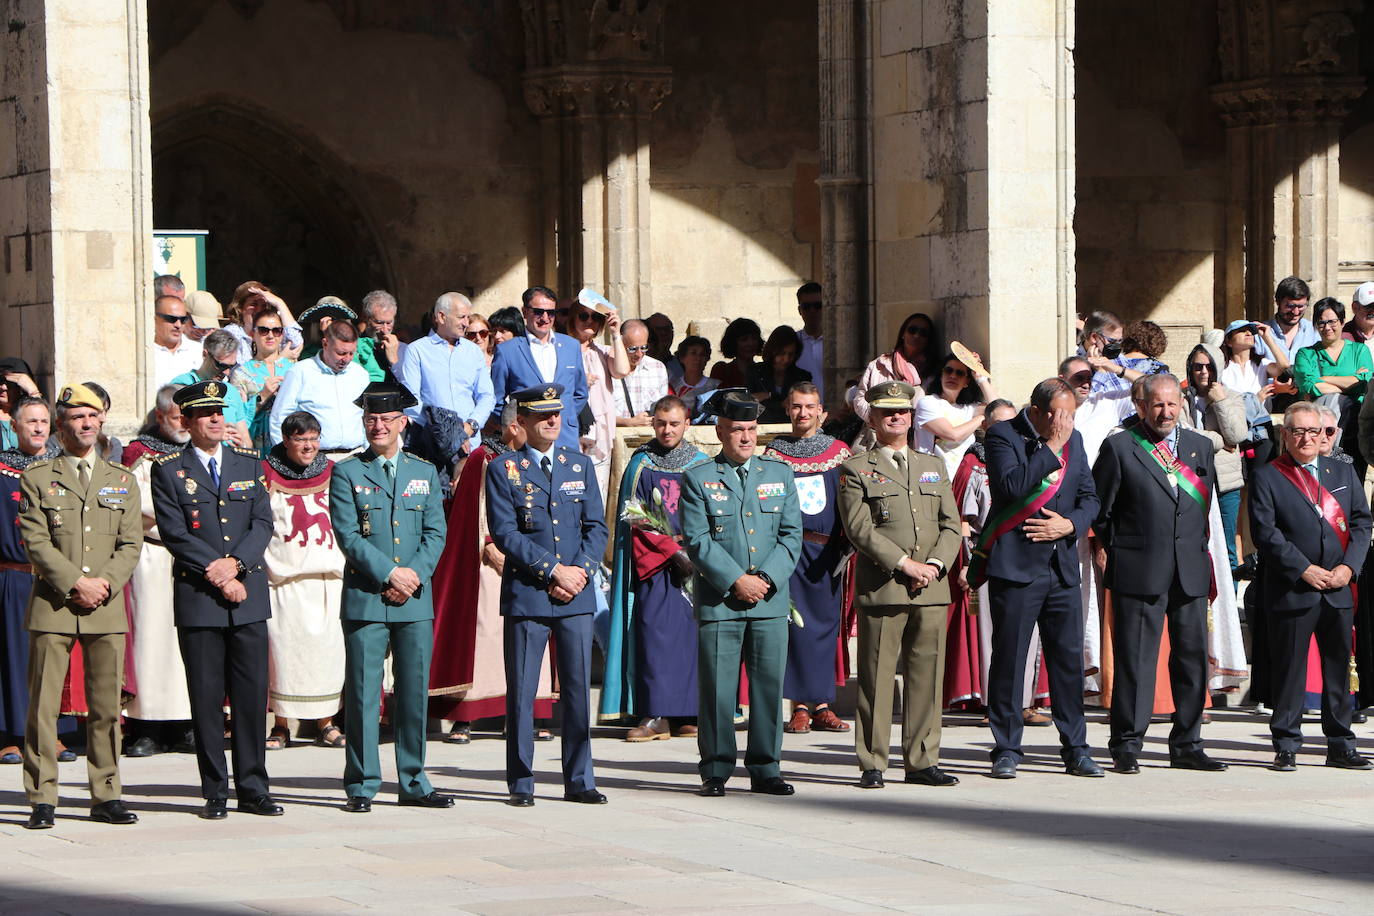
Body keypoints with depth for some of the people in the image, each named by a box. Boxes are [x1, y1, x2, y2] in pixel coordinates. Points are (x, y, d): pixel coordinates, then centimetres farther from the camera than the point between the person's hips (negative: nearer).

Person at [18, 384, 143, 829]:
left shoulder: (122, 481, 14)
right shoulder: (37, 478, 6)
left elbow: (130, 544, 8)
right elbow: (36, 541, -3)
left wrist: (105, 583, -9)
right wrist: (76, 583, -13)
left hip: (107, 609, 2)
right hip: (53, 607, -2)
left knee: (107, 707, 3)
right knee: (43, 705, -4)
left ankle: (106, 796, 8)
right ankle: (42, 799, -1)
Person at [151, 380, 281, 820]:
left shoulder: (250, 465, 12)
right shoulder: (168, 470, 3)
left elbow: (263, 524, 5)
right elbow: (174, 533, -6)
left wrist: (235, 563, -11)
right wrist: (216, 574, -13)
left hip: (249, 595, 3)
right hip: (197, 599, -3)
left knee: (252, 694, 1)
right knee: (207, 697, -1)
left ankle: (253, 789, 7)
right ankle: (215, 793, 4)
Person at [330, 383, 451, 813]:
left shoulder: (424, 472, 13)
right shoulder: (347, 473, 3)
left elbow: (436, 533, 7)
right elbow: (348, 536, -5)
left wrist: (414, 576, -9)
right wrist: (390, 575, -14)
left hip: (416, 600, 3)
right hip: (365, 599, -3)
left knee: (415, 692, 6)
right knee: (363, 693, -3)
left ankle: (413, 783, 13)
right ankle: (361, 786, 2)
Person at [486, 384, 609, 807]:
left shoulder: (580, 465, 12)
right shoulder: (505, 469, 1)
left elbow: (597, 527, 9)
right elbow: (505, 533, -7)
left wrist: (580, 572, -7)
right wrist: (553, 571, -13)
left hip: (577, 596, 3)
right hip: (526, 595, -3)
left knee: (578, 688, 3)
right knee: (521, 692, -1)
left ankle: (579, 781, 10)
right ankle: (521, 784, 6)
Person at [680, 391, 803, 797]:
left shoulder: (780, 475, 13)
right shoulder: (697, 479, 4)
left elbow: (791, 535, 7)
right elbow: (698, 541, -4)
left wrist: (767, 579, -7)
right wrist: (736, 581, -12)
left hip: (771, 601, 3)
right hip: (718, 603, -3)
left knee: (769, 686, 2)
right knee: (717, 688, -2)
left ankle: (765, 770, 10)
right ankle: (715, 771, 6)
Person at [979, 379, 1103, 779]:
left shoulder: (1073, 440, 13)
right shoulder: (1004, 436, -6)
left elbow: (1089, 497, 17)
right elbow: (1012, 485, -22)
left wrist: (1071, 524, -3)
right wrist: (1052, 448, -19)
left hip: (1062, 565, 5)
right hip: (1015, 566, -5)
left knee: (1069, 658, 6)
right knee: (1009, 658, -2)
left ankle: (1075, 749, 12)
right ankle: (1006, 750, 5)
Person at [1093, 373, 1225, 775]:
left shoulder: (1200, 447, 13)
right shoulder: (1119, 448, 0)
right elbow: (1100, 508, 3)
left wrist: (1197, 547, 12)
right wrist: (1120, 548, 4)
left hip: (1191, 572, 4)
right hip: (1139, 572, -4)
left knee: (1192, 658, 6)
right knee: (1135, 660, -3)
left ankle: (1187, 746, 14)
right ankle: (1126, 747, 3)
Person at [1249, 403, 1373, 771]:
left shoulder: (1344, 473, 14)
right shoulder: (1267, 477, 0)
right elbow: (1265, 532, -8)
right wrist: (1304, 570, -13)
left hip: (1339, 590, 4)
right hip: (1291, 590, -4)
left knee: (1339, 667, 8)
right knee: (1289, 670, -1)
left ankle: (1340, 747, 15)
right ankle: (1286, 747, 6)